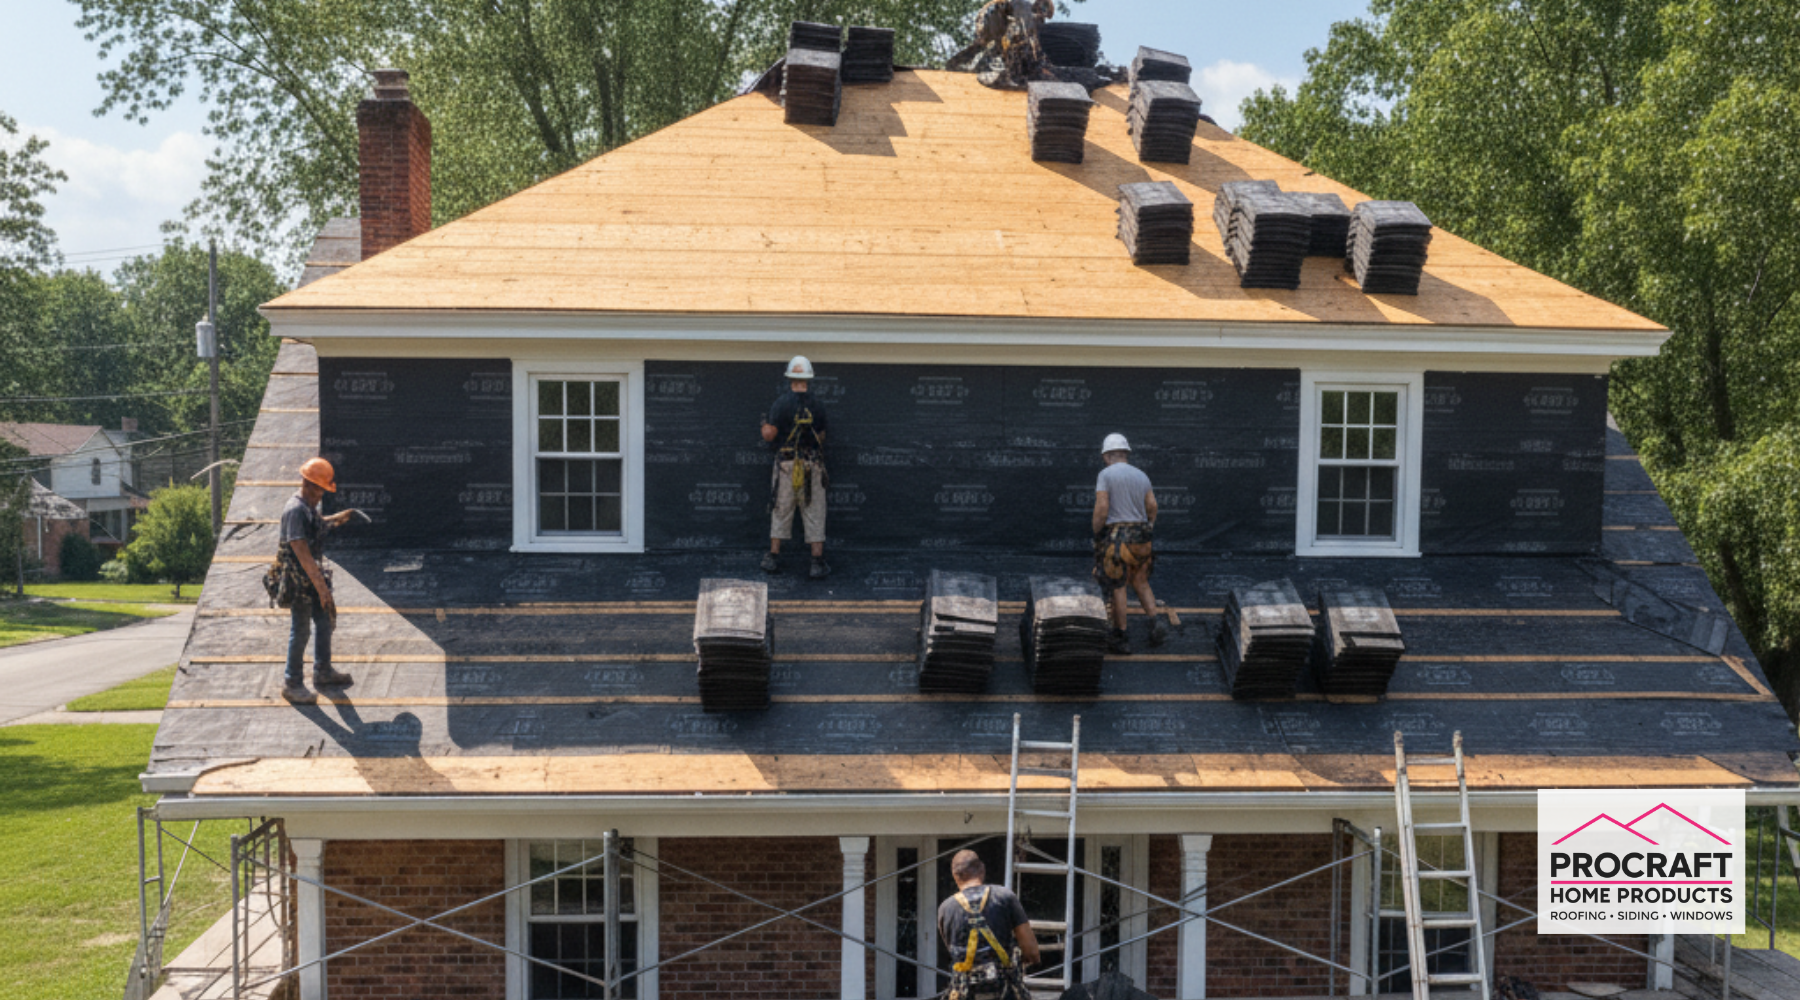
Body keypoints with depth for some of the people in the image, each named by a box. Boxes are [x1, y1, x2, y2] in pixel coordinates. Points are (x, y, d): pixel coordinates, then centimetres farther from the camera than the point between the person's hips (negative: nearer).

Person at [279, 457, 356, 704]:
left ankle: (323, 672, 36)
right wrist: (321, 586, -30)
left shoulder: (309, 506, 4)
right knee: (300, 631, 1)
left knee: (325, 621, 20)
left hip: (314, 573, 10)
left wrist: (334, 519, 14)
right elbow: (302, 553, -29)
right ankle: (292, 684, 14)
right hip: (300, 580, -9)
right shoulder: (294, 510, -25)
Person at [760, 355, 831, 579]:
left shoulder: (782, 403, -7)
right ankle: (818, 562, 2)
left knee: (781, 512, 9)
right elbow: (822, 436, 7)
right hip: (813, 465, 1)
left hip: (786, 463, -1)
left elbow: (769, 434, -10)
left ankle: (773, 558, 14)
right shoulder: (817, 406, 1)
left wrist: (764, 424, 11)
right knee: (814, 513, 4)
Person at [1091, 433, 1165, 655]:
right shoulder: (1141, 476, 10)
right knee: (1140, 582, 18)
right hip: (1140, 536, 6)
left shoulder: (1106, 474, -7)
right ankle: (1156, 622, 1)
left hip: (1115, 536, -6)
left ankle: (1120, 639, 4)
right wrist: (1148, 532, 13)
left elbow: (1101, 508, -15)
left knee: (1116, 587, 0)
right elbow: (1152, 506, 4)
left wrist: (1096, 534, -4)